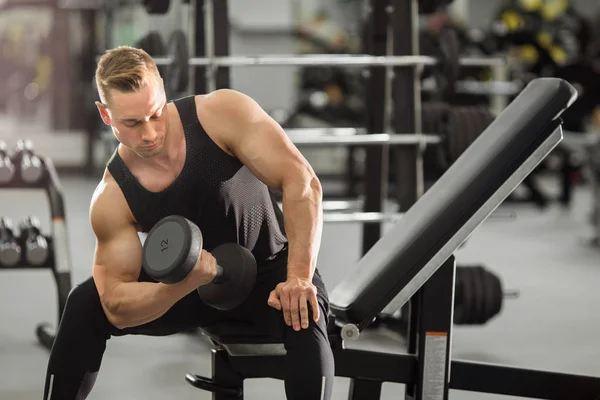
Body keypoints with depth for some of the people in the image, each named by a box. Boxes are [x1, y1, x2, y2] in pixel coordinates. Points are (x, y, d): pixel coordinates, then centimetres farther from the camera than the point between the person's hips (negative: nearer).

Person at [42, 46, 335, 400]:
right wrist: (186, 282, -36)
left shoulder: (223, 113, -25)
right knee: (85, 304, -14)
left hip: (270, 269, -2)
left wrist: (299, 278, -35)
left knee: (304, 318, -36)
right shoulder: (112, 199, -18)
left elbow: (302, 181, -28)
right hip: (189, 285, 3)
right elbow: (117, 308, -18)